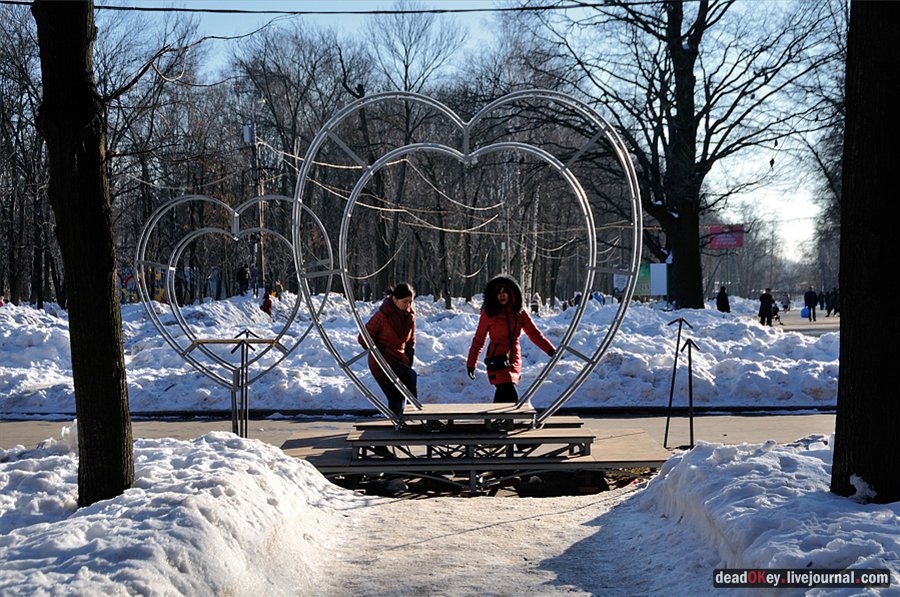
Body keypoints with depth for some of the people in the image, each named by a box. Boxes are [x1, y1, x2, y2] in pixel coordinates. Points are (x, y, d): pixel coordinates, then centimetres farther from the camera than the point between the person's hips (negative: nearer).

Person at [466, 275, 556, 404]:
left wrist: (550, 350, -7)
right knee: (511, 398, -17)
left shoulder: (520, 313, 7)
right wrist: (471, 364, 6)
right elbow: (479, 339, 5)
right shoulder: (489, 313, -1)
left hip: (514, 360, 4)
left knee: (502, 398, 8)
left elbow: (534, 333, 6)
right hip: (497, 361, -4)